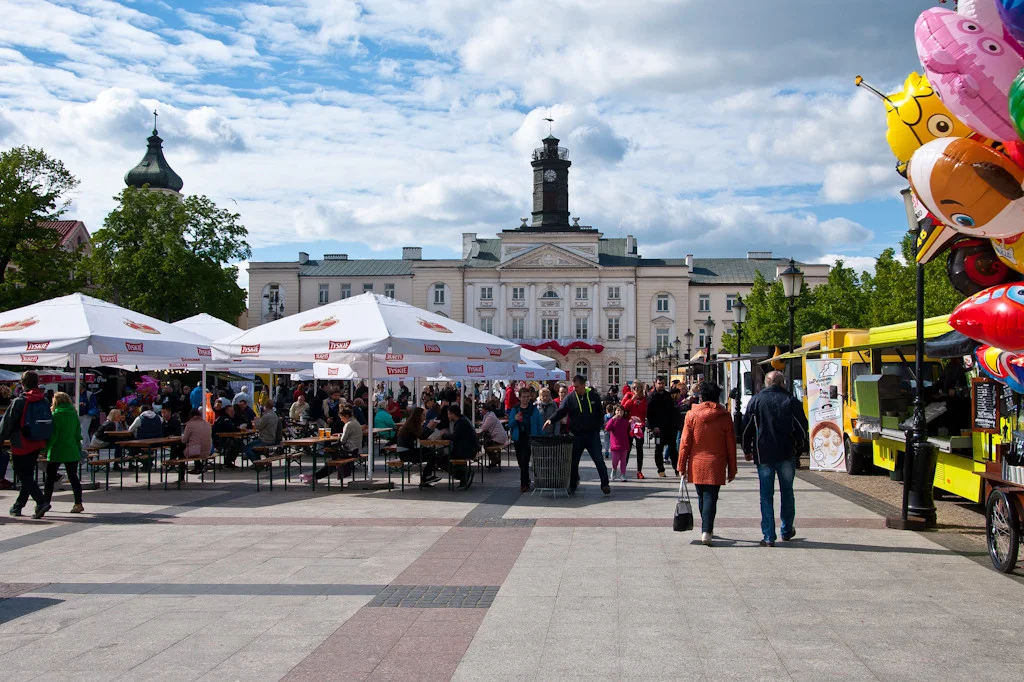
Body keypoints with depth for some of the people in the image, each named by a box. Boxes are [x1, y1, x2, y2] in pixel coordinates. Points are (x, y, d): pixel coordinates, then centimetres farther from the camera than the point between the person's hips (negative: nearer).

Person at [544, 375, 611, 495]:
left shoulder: (594, 396, 2)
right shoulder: (570, 398, -1)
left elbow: (601, 413, 11)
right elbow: (560, 412, -7)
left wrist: (597, 427, 4)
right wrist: (551, 419, -25)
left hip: (593, 435, -1)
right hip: (577, 435, 1)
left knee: (599, 460, -2)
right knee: (574, 462, 7)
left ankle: (605, 484, 3)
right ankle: (572, 486, 18)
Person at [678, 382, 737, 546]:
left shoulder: (692, 415, -2)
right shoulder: (725, 416, -2)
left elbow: (685, 442, -2)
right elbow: (731, 445, 1)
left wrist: (681, 465, 5)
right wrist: (732, 469, 8)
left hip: (696, 464, 1)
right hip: (716, 465, -1)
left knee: (702, 497, 15)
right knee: (711, 497, -3)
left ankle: (707, 529, 27)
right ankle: (706, 531, -16)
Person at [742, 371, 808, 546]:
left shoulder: (755, 400, 0)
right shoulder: (791, 401, -2)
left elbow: (746, 428, 2)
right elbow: (802, 428, 1)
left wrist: (747, 450, 12)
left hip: (763, 455, 0)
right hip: (786, 454, 0)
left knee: (766, 495, 2)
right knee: (787, 492, 16)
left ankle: (768, 536, -1)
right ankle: (787, 531, 26)